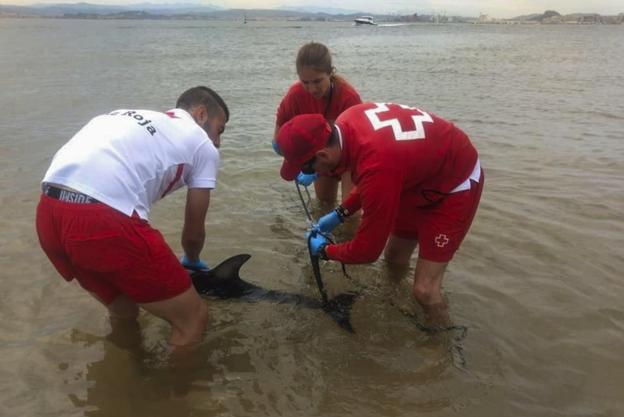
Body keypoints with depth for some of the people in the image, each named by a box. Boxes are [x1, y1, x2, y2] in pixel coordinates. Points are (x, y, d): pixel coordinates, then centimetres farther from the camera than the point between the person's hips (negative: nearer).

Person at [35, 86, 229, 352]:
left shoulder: (130, 118, 32)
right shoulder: (202, 145, 14)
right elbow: (193, 234, 17)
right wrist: (192, 263, 42)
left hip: (49, 213, 8)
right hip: (102, 220, -8)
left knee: (122, 312, 29)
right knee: (192, 317, 9)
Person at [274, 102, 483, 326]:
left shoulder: (376, 167, -40)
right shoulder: (347, 122, -16)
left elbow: (367, 250, -25)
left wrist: (325, 250, -7)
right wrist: (339, 213, 3)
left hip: (454, 183, -8)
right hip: (424, 172, 8)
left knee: (424, 290, -9)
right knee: (394, 258, 19)